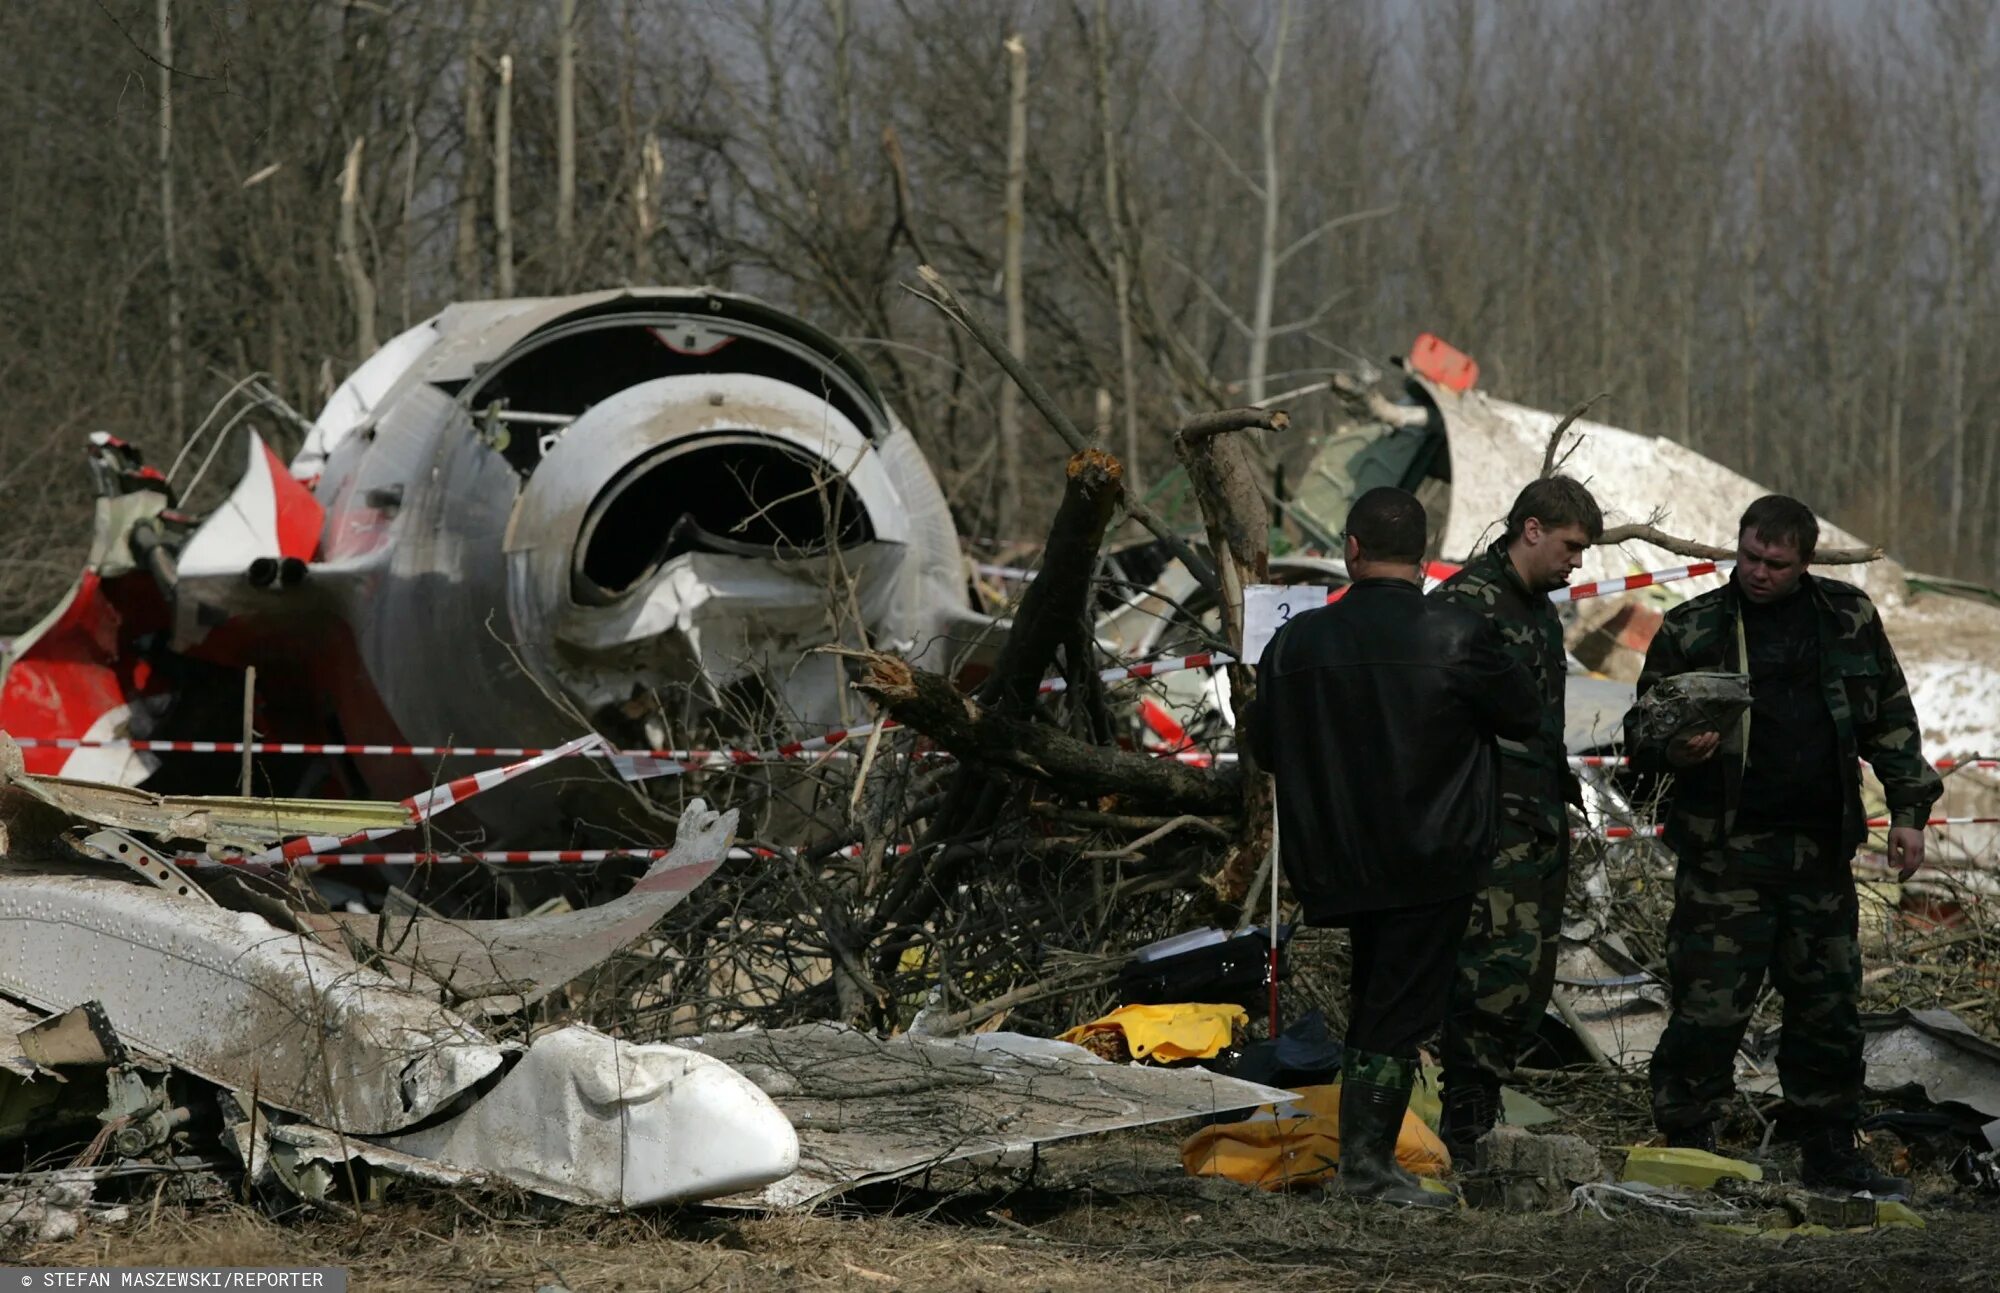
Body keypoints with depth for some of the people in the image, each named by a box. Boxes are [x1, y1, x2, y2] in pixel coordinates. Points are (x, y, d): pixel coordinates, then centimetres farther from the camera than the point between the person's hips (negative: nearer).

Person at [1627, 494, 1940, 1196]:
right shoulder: (1690, 629, 0)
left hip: (1820, 850, 3)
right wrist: (1678, 750, -20)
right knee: (1709, 1007, -8)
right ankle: (1687, 1145, 2)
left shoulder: (1849, 618, 8)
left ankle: (1831, 1151, 23)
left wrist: (1908, 808, 8)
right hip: (1725, 851, -3)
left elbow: (1891, 717, 15)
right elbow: (1642, 736, 3)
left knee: (1829, 1006, 11)